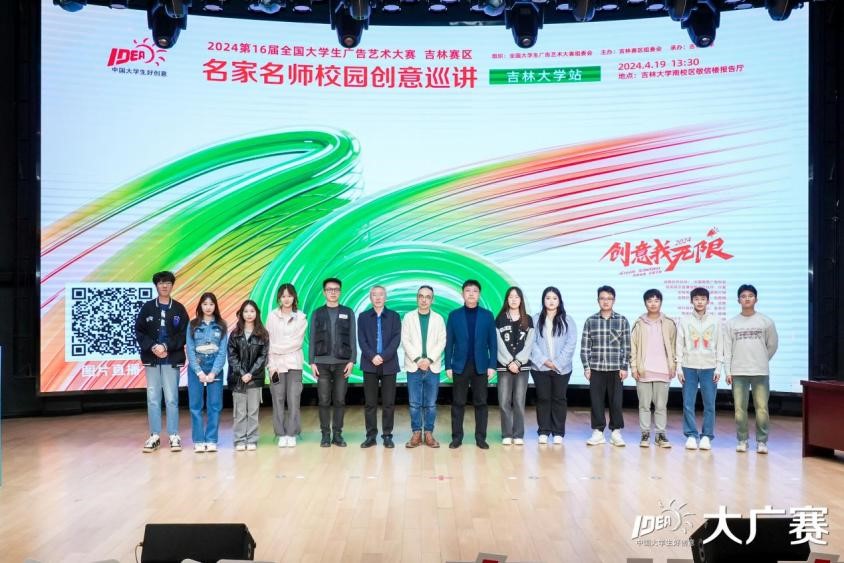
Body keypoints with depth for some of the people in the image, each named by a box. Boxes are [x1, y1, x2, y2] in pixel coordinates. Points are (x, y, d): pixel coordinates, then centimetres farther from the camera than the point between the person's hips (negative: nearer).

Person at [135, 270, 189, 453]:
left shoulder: (179, 309, 3)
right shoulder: (147, 307, 6)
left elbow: (184, 334, -2)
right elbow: (138, 331, 3)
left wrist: (166, 347, -14)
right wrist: (152, 347, -11)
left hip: (172, 359, -1)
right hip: (151, 359, 1)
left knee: (171, 399, 1)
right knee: (153, 399, 5)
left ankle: (174, 436, 8)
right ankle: (154, 436, 13)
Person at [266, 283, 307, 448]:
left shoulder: (301, 317, 4)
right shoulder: (272, 316, 5)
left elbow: (297, 342, -3)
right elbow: (268, 341, 2)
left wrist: (277, 348, -8)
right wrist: (271, 364, -5)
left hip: (294, 363, 0)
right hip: (276, 363, 1)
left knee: (294, 400, -4)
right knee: (278, 400, 1)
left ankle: (291, 434, 5)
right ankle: (281, 434, 10)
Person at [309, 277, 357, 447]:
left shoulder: (348, 313, 8)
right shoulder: (317, 313, 8)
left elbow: (352, 338, 5)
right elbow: (312, 339, 7)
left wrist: (352, 360, -3)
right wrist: (312, 362, -1)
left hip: (342, 363, 0)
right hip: (322, 363, 0)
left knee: (340, 400, 2)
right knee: (324, 401, 1)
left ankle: (338, 434, 10)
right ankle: (325, 435, 9)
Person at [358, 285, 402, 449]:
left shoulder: (394, 316, 8)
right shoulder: (363, 317, 9)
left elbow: (396, 339, -2)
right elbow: (361, 340, 1)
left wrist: (383, 357, -14)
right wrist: (372, 357, -14)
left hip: (389, 364, 0)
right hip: (370, 365, 0)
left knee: (388, 403, 2)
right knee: (370, 403, 2)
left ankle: (387, 435, 10)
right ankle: (371, 435, 9)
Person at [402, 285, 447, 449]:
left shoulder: (438, 318, 8)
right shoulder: (408, 317, 6)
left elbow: (441, 342, 1)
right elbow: (405, 341, -1)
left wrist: (429, 359, -11)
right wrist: (417, 359, -12)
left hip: (433, 367, 0)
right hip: (414, 367, 0)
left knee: (431, 404, 3)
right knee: (414, 403, 1)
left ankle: (429, 434, 11)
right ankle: (416, 434, 9)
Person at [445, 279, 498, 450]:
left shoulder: (487, 315, 4)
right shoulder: (454, 315, 4)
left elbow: (493, 342, 3)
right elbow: (449, 342, 3)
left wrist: (492, 365, -4)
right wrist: (448, 366, -2)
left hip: (481, 366, 0)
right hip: (460, 365, 0)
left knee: (481, 402, 4)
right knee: (458, 403, 4)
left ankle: (481, 438, 11)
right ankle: (456, 437, 11)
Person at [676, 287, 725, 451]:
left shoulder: (716, 321, 5)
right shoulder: (684, 321, 4)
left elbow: (720, 346, 5)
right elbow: (679, 345, 3)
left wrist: (718, 368, -1)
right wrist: (679, 367, -2)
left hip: (709, 368, 0)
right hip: (689, 367, 0)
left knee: (709, 404, 1)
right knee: (688, 404, -1)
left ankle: (707, 436, 9)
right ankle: (691, 435, 7)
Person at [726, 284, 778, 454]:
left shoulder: (766, 321, 2)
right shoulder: (732, 323, 4)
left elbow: (773, 345, 12)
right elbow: (728, 349, 3)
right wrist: (728, 371, -2)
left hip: (761, 372, -1)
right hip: (738, 372, 1)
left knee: (762, 408, -1)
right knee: (740, 408, 3)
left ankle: (762, 441, 9)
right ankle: (742, 440, 12)